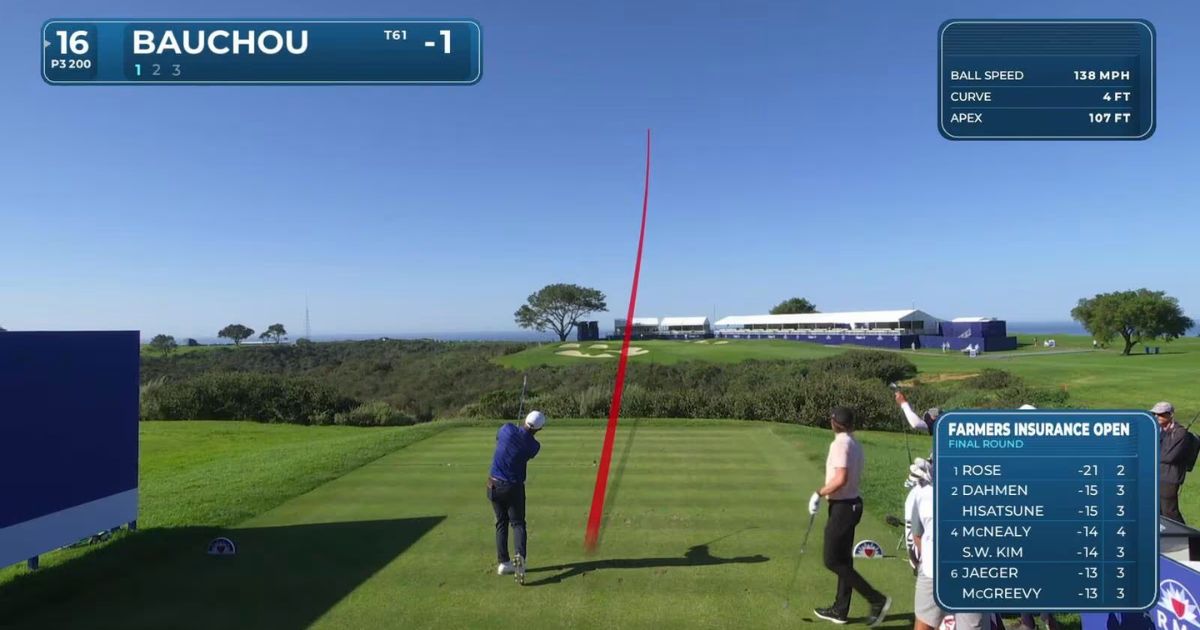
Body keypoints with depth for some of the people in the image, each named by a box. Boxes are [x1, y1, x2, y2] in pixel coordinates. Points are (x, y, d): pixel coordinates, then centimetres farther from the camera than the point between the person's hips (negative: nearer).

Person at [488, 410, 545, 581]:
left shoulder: (507, 428, -12)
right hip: (514, 488, -2)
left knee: (501, 523, 15)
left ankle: (504, 562, 12)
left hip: (494, 485, 3)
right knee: (518, 523, 7)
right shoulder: (534, 446, -13)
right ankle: (520, 556, -17)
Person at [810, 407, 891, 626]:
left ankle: (877, 600, 0)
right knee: (843, 559, 15)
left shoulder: (840, 444, -20)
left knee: (833, 561, -2)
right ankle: (840, 610, 23)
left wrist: (819, 493, -19)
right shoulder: (855, 444, 9)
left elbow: (841, 478, -29)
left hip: (842, 507, -10)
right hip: (850, 503, 10)